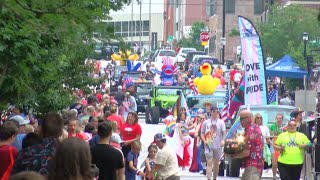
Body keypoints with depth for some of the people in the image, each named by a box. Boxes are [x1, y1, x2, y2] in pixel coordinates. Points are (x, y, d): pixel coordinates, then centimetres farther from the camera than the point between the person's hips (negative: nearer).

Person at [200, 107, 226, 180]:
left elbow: (224, 132, -5)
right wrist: (204, 140, -9)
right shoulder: (206, 122, 4)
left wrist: (223, 140, -23)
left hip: (218, 146, 1)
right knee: (209, 162, -11)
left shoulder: (221, 122, 2)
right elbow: (202, 133, 9)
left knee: (216, 163, 11)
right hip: (208, 145, -1)